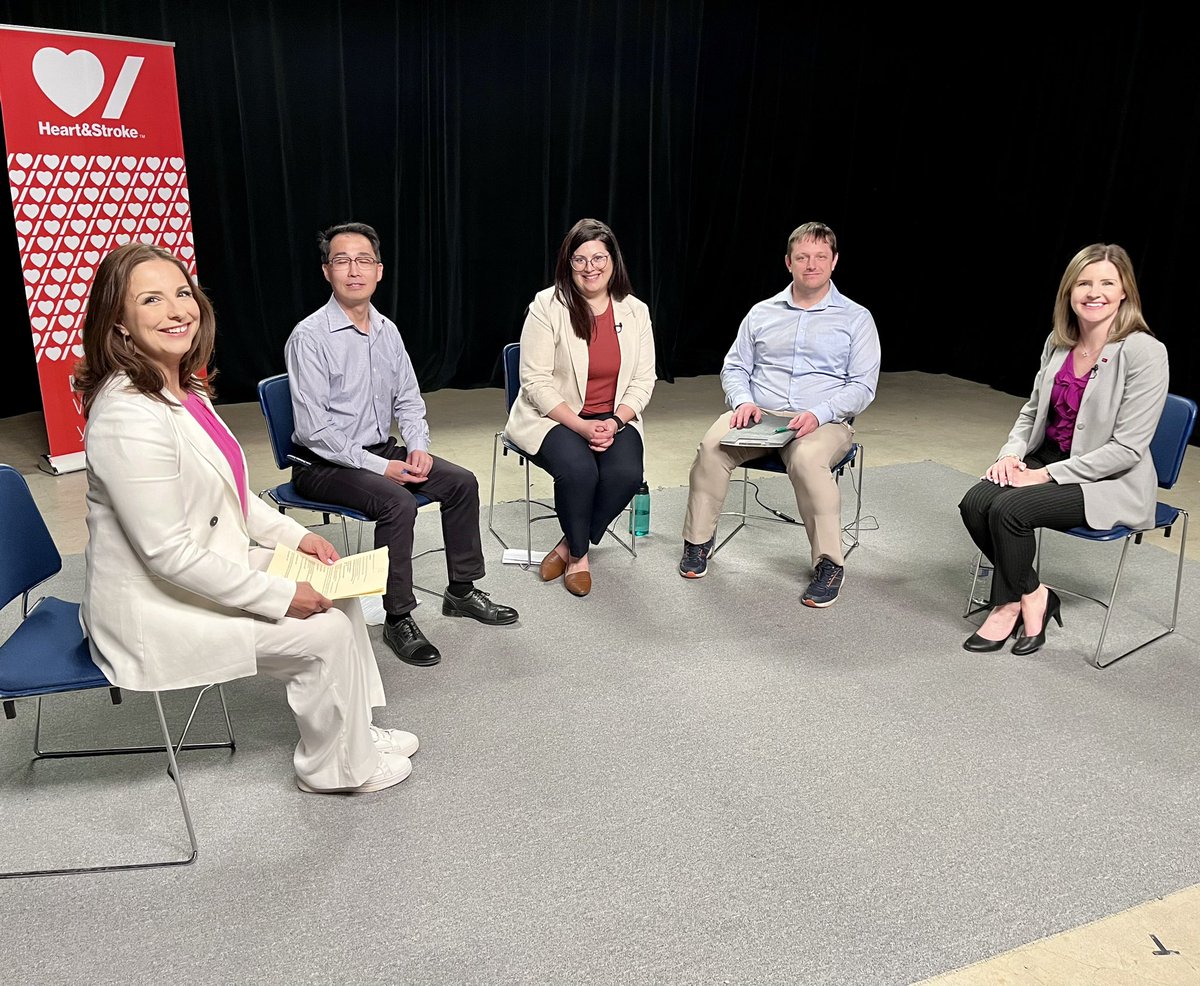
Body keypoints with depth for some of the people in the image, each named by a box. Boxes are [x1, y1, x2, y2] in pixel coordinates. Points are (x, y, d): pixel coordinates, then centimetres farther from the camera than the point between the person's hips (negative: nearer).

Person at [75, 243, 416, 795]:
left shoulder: (184, 387, 2)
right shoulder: (129, 417, -29)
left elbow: (226, 492, 14)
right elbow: (168, 553, -28)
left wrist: (294, 536, 4)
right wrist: (280, 597, -22)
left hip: (209, 568, 9)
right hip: (153, 610, -9)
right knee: (326, 632, -9)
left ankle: (353, 731, 25)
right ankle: (336, 767, 15)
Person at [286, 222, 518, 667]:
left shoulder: (386, 330, 6)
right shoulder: (309, 337, -16)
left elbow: (408, 399, 14)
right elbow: (314, 429, -21)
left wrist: (418, 447, -5)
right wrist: (380, 467, -22)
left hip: (381, 450, 7)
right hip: (323, 463, -7)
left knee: (462, 482, -5)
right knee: (398, 502, -31)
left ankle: (462, 591, 10)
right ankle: (398, 618, -16)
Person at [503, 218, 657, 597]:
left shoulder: (635, 311, 4)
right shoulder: (547, 306, -8)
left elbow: (643, 381, 4)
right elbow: (536, 382, -11)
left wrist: (614, 422, -14)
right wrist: (581, 426, -20)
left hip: (615, 419, 3)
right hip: (553, 418, -3)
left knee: (626, 473, -26)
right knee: (579, 469, -32)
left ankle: (571, 545, 0)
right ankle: (578, 554, -2)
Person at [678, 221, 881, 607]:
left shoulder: (856, 318, 8)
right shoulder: (762, 313, 17)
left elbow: (862, 386, 1)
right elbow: (734, 367, 18)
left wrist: (818, 413, -17)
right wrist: (743, 401, -5)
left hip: (824, 421, -2)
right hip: (758, 415, 3)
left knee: (807, 458, -38)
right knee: (712, 446, -28)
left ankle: (829, 562, -24)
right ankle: (698, 541, -11)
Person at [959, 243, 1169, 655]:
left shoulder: (1144, 351, -16)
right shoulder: (1059, 341, 4)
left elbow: (1127, 447, -18)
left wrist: (1048, 474, -20)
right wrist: (1012, 452, -4)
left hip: (1109, 482, -6)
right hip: (1047, 458, 6)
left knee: (1009, 509, -27)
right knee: (975, 504, -19)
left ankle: (1021, 596, 1)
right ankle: (1026, 595, 1)